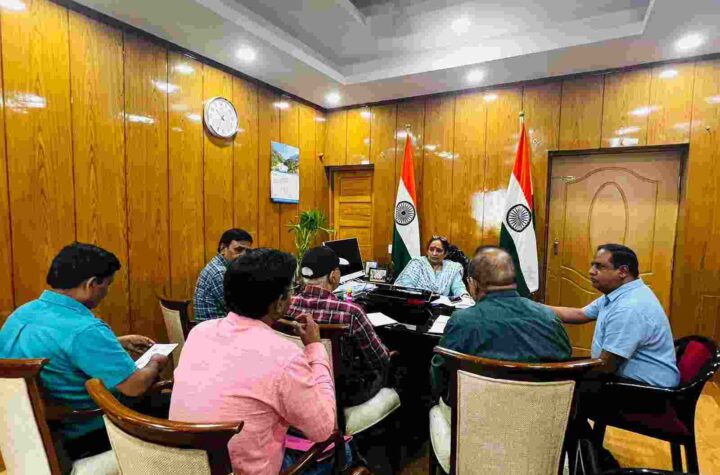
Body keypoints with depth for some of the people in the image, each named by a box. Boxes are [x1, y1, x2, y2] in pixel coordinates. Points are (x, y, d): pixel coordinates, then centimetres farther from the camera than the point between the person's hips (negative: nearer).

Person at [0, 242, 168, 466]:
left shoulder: (22, 313, -2)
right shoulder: (83, 329, -32)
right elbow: (135, 386, -28)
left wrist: (118, 343, 16)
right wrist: (155, 364, -8)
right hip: (78, 438, -8)